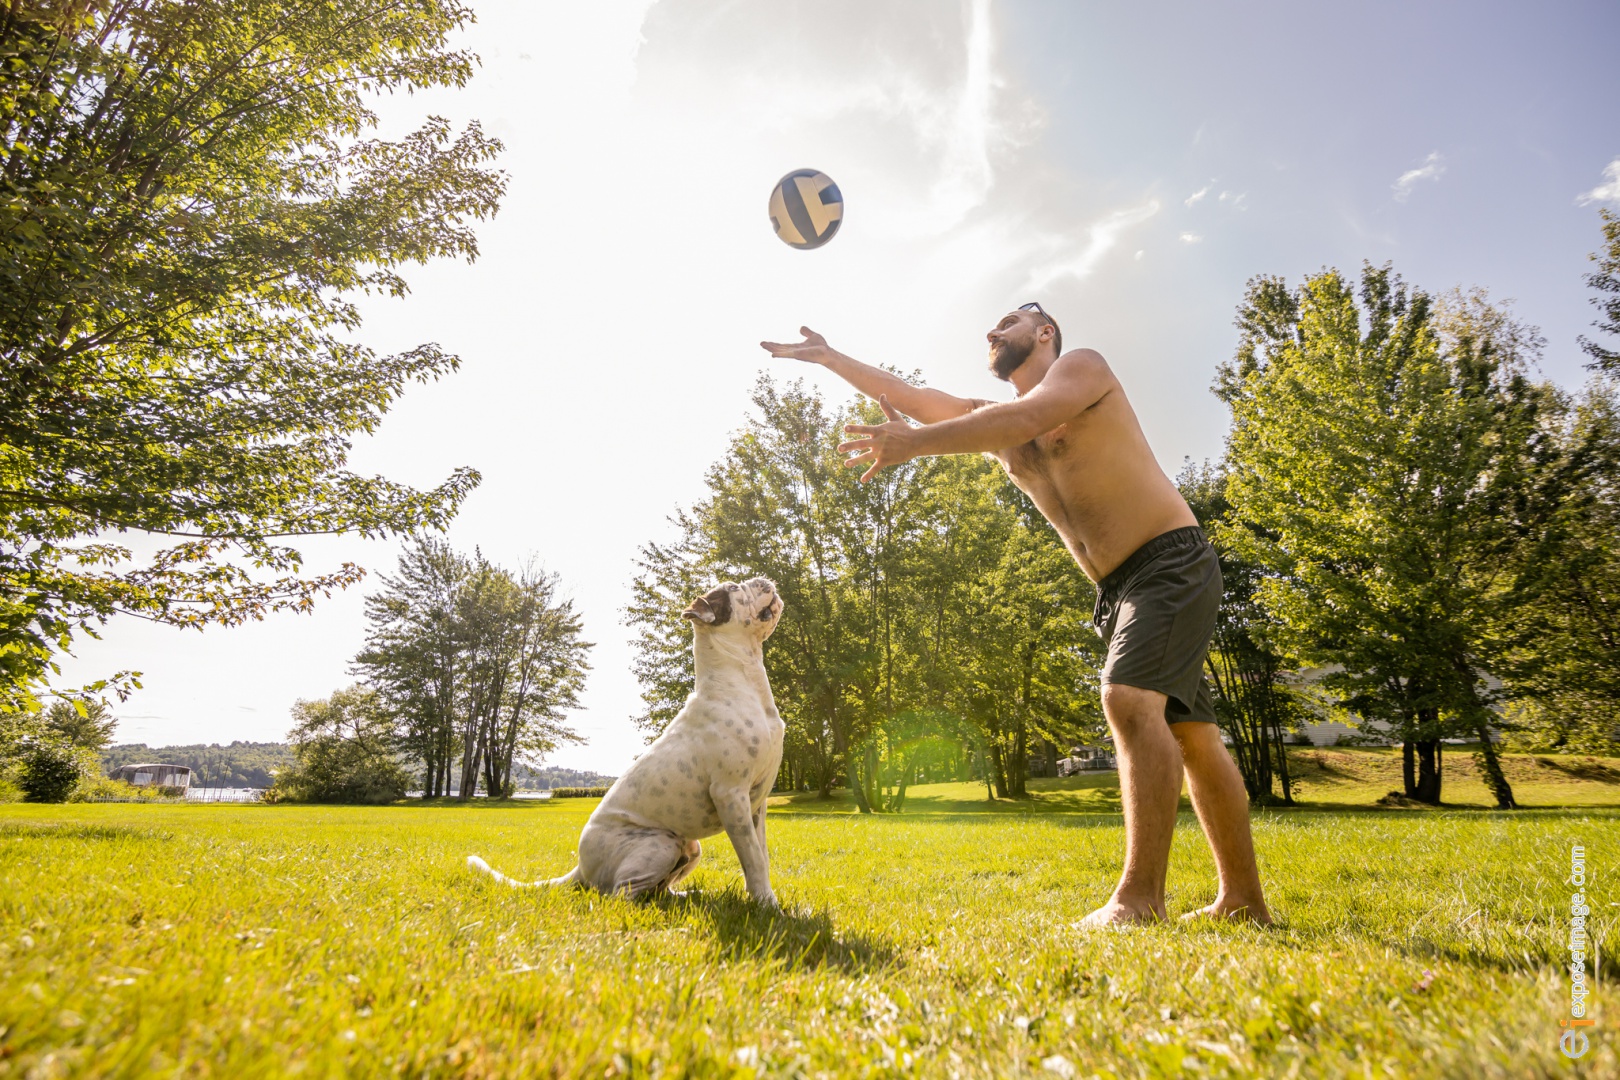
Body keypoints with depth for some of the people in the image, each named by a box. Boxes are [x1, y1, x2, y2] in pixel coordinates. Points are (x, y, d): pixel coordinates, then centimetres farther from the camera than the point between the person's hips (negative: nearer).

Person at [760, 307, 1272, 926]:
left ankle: (1141, 898, -25)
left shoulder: (1081, 366, -2)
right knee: (1191, 732, 7)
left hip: (1172, 560, -8)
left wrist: (915, 444, -28)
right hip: (1119, 590, 8)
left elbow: (1027, 418, -22)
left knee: (1130, 699, -25)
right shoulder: (993, 424, 18)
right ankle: (1242, 900, 11)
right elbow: (917, 400, 15)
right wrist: (831, 358, 12)